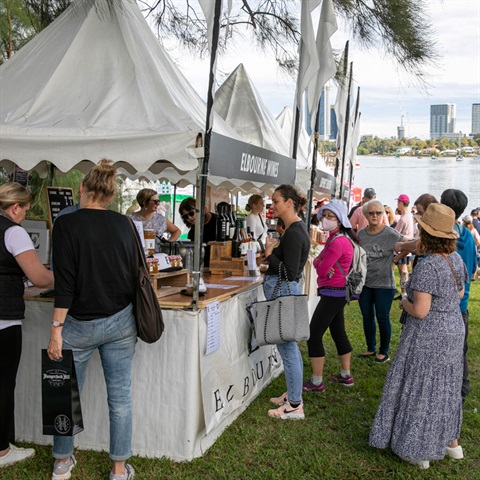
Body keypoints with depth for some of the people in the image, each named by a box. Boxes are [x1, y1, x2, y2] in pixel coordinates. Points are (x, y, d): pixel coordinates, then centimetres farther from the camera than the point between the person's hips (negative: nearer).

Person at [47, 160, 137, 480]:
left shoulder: (67, 224, -11)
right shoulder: (124, 224, 1)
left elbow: (65, 282, -15)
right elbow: (134, 271, 8)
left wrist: (56, 328, -11)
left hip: (80, 324, -3)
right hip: (120, 322, 3)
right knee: (120, 396, 9)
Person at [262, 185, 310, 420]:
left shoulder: (294, 233, -19)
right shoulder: (295, 228, 12)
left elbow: (290, 272, -21)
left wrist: (269, 254, -12)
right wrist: (271, 257, 7)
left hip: (283, 291, -11)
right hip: (283, 290, 11)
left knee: (287, 347, -2)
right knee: (289, 346, 18)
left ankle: (294, 406, 7)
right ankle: (293, 394, 31)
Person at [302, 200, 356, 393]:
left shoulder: (338, 241, -20)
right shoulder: (335, 238, 13)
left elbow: (322, 269, -21)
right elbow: (318, 262, 9)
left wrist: (321, 264, 0)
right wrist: (320, 262, -12)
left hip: (333, 293, -11)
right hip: (337, 293, 11)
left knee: (314, 335, -7)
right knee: (338, 333, 19)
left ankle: (316, 382, -1)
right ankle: (346, 376, 30)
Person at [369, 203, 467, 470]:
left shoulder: (427, 266, -26)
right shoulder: (456, 259, -1)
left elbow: (420, 311, -27)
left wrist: (405, 302, -8)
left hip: (428, 335, -8)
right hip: (453, 330, 8)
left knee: (420, 387, 7)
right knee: (445, 386, 22)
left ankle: (420, 452, 21)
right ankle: (451, 441, 36)